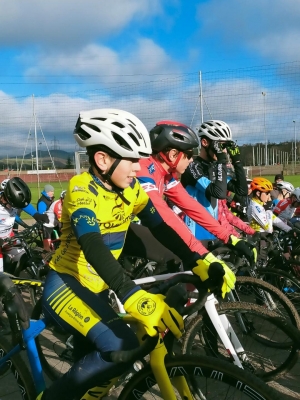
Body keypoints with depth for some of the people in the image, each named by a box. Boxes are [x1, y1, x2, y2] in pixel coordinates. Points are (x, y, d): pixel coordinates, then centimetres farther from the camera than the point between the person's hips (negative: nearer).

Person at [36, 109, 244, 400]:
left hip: (98, 287, 8)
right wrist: (133, 298, -50)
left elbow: (161, 229, -6)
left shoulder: (131, 189, -1)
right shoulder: (82, 189, -23)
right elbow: (92, 247, -38)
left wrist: (199, 264, -20)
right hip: (65, 285, -7)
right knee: (120, 349, -27)